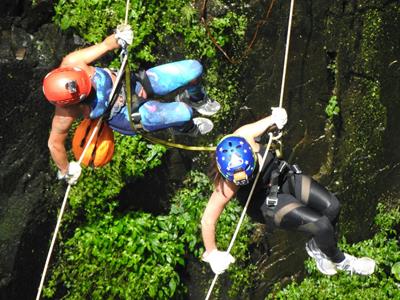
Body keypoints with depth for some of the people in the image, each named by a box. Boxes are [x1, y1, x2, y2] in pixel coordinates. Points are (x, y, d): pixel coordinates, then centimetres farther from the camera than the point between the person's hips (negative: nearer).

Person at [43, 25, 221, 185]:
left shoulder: (71, 63, -26)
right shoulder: (67, 112, -31)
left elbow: (105, 45, -15)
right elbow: (55, 143, -17)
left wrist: (119, 39, -36)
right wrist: (66, 171, -2)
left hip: (132, 83, 4)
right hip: (130, 115, -4)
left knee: (194, 69, -5)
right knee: (183, 113, -23)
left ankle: (195, 99, 35)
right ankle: (186, 128, 19)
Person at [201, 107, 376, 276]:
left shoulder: (244, 136, -27)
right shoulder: (226, 186, -35)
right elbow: (207, 220, -26)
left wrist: (274, 119, -21)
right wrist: (212, 254, -15)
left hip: (284, 176, 5)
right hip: (269, 204, -5)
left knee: (332, 206, -10)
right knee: (323, 226, -18)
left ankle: (316, 246, 22)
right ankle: (340, 261, 16)